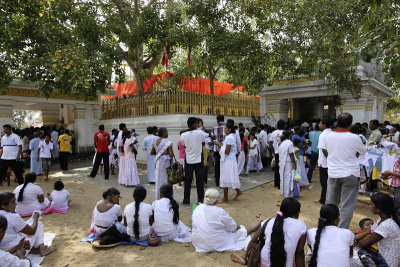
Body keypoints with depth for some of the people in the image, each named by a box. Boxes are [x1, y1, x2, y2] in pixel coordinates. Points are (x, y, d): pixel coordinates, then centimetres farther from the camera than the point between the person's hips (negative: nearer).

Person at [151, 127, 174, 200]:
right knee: (166, 180, 3)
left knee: (159, 179, 14)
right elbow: (171, 154, -20)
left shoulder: (156, 141, 6)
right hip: (166, 162, -6)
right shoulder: (167, 142, -15)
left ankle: (158, 198, 22)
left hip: (158, 162, 7)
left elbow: (152, 153, 13)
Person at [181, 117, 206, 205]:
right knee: (200, 180, 8)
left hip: (188, 160, 1)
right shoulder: (200, 133, -11)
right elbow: (203, 142, 3)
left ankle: (186, 200, 15)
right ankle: (200, 199, 14)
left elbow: (183, 146, 6)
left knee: (187, 181, 9)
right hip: (199, 159, -1)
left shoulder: (183, 135, -7)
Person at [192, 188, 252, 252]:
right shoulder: (220, 212, -23)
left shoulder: (197, 208, -6)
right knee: (242, 231, 10)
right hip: (216, 244, -6)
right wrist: (239, 227, 15)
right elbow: (233, 227, -8)